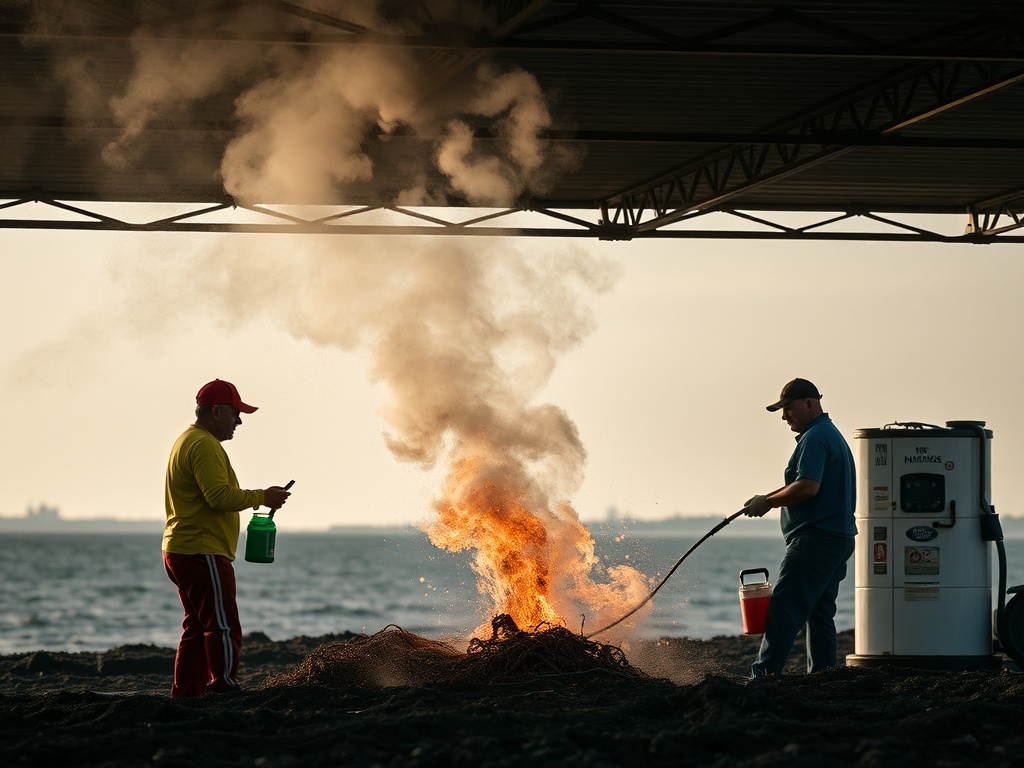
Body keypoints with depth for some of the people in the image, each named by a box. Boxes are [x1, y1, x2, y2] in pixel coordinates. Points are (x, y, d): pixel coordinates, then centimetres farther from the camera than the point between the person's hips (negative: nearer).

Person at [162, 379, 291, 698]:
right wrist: (262, 497, -15)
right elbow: (219, 496, -24)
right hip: (203, 552, -11)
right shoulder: (204, 445, -14)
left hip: (181, 552, 11)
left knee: (197, 629, 13)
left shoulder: (187, 441, 22)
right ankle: (223, 686, -18)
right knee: (224, 628, -13)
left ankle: (186, 695, 15)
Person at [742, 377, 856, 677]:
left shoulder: (815, 438, -11)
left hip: (816, 538, -11)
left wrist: (768, 501, -12)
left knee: (783, 609, -13)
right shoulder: (833, 435, 22)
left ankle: (764, 674, -18)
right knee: (819, 613, 12)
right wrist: (769, 498, 18)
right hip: (839, 538, 11)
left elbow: (808, 486, -24)